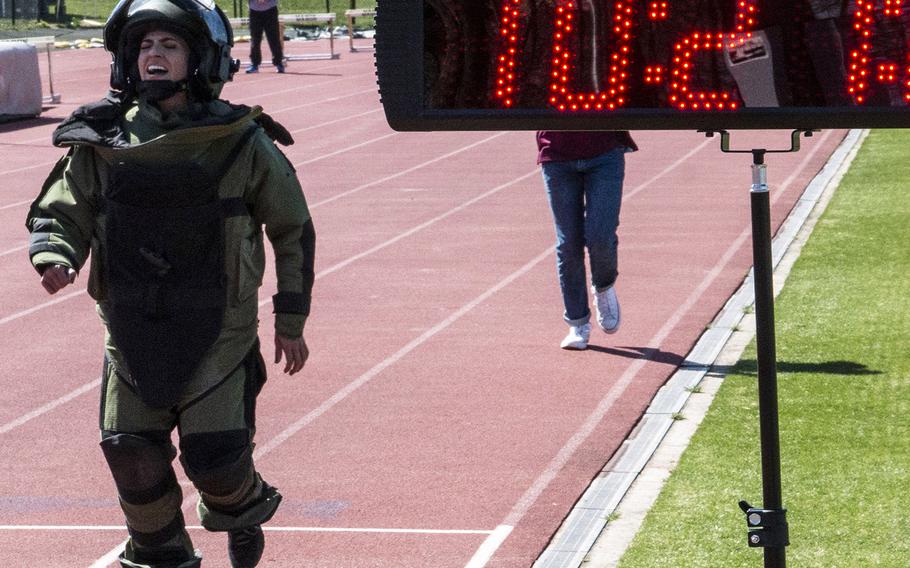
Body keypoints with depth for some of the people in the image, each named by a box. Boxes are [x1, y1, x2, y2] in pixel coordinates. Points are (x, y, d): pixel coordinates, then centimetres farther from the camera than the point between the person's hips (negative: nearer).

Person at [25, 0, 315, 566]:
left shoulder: (241, 142, -5)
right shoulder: (101, 141, 0)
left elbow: (292, 228, 5)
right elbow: (60, 212, 8)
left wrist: (291, 321, 7)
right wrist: (56, 257, -16)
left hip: (218, 331, -2)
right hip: (133, 329, 3)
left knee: (213, 456, -7)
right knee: (132, 455, 1)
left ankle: (241, 508, 29)